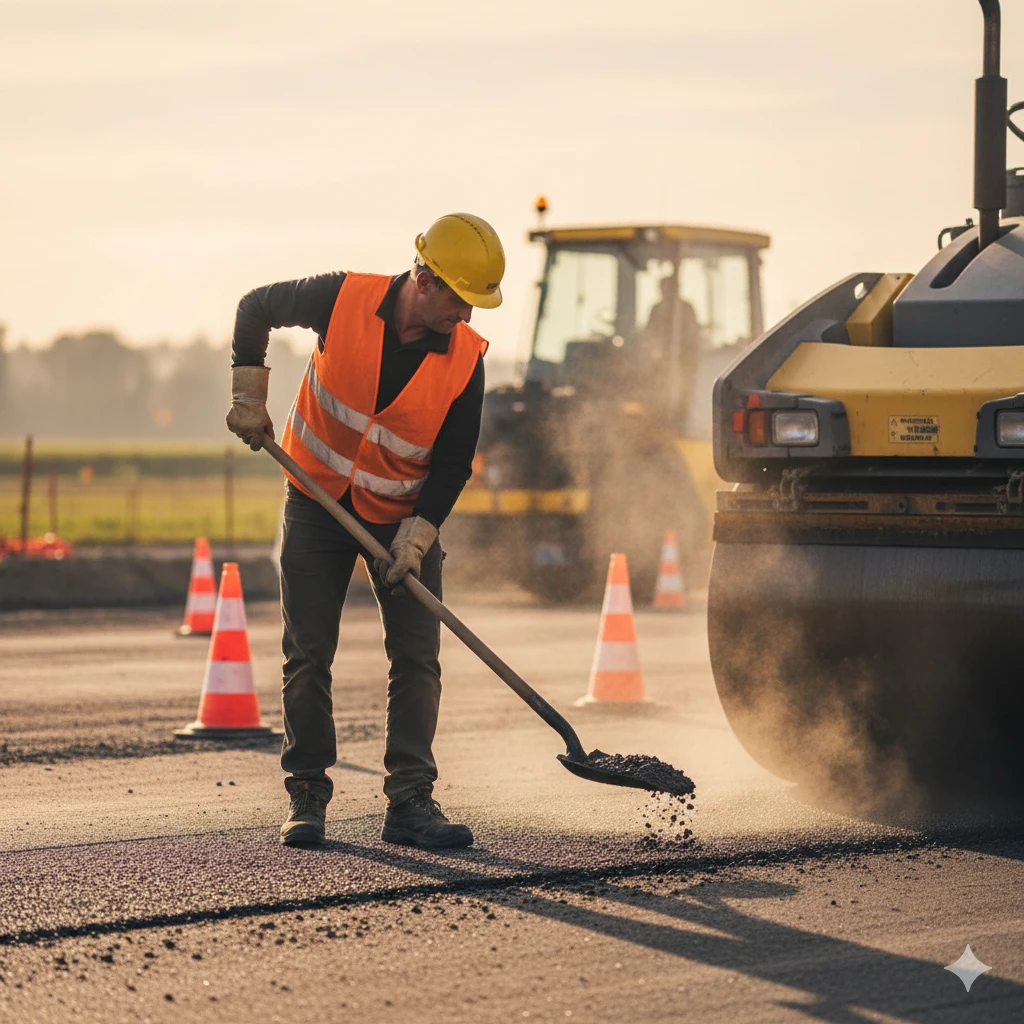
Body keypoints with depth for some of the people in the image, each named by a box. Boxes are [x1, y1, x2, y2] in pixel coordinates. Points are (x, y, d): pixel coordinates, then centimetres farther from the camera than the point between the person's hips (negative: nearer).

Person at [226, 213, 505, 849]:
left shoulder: (465, 359, -15)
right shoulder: (344, 301, -19)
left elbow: (455, 461, -8)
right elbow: (256, 308, -1)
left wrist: (417, 536, -18)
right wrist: (250, 395, -6)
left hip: (404, 515, 1)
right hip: (318, 502, -1)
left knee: (417, 657, -6)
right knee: (309, 654, -1)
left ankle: (411, 801, -4)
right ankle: (307, 796, 7)